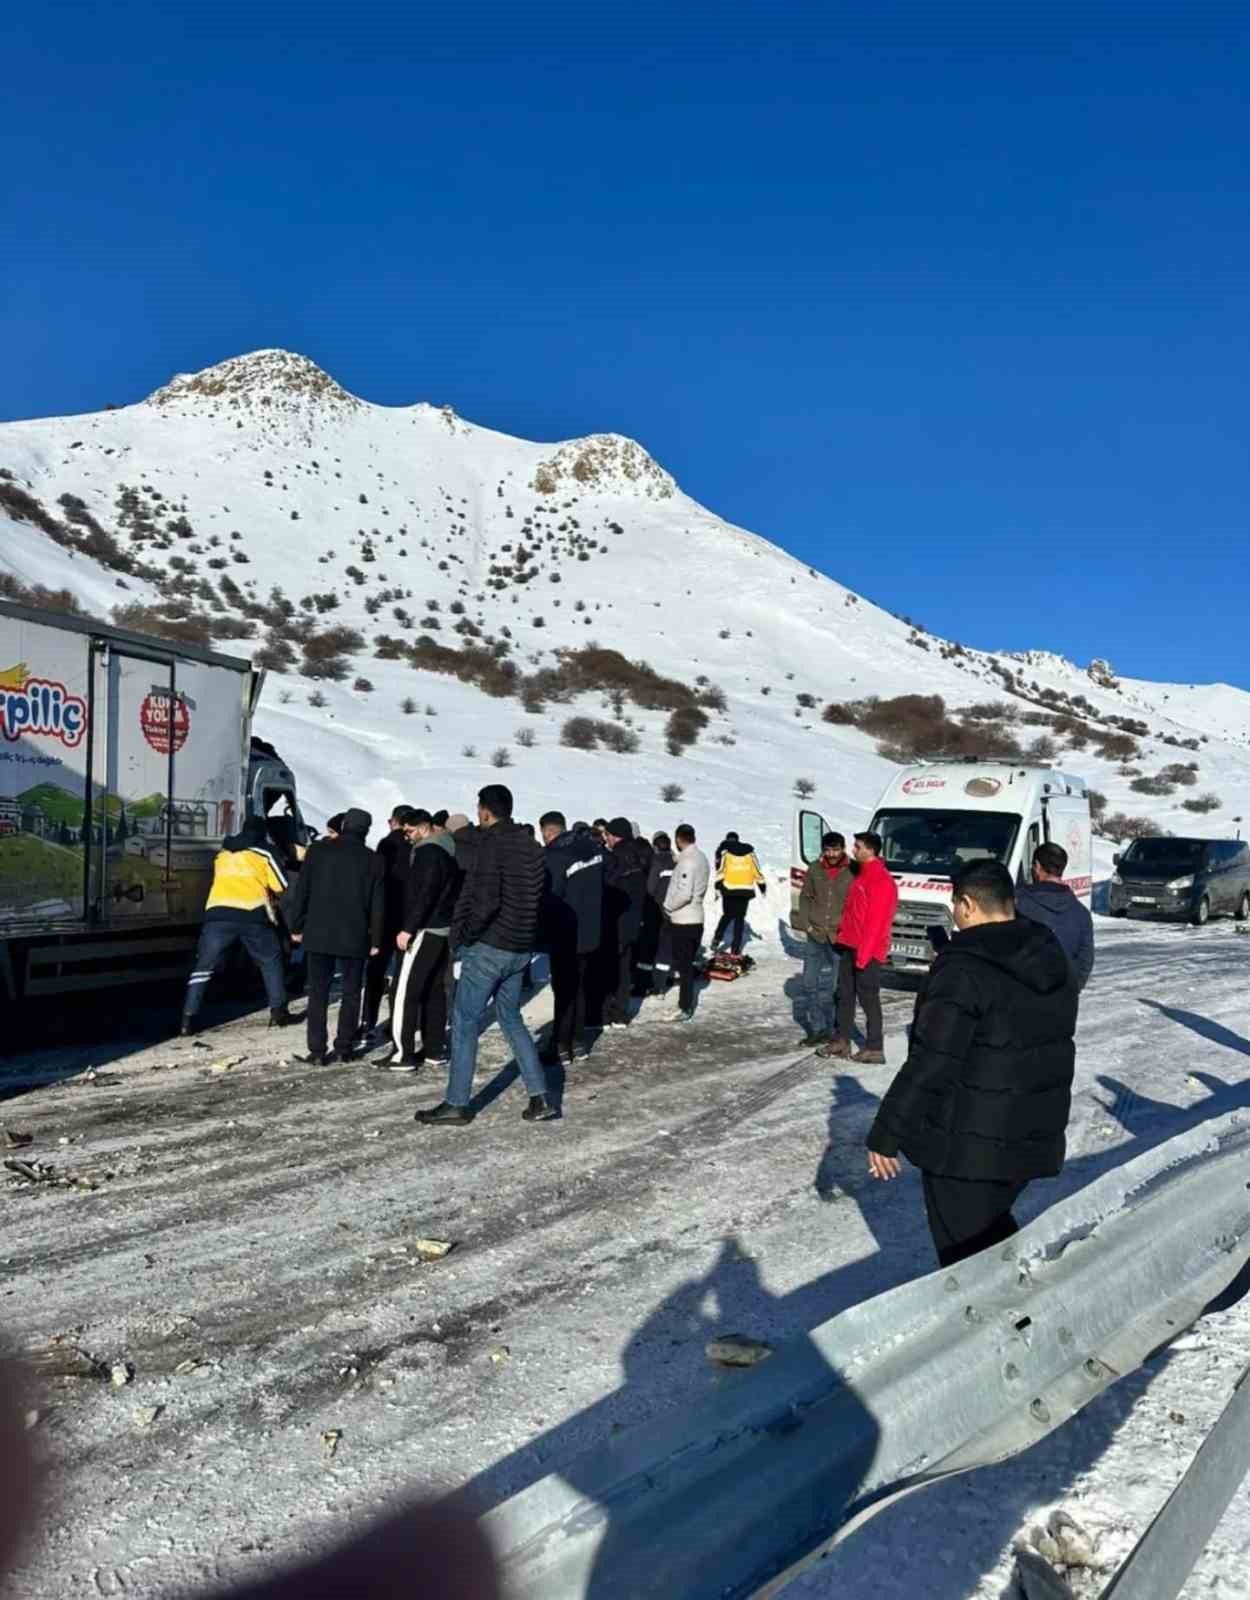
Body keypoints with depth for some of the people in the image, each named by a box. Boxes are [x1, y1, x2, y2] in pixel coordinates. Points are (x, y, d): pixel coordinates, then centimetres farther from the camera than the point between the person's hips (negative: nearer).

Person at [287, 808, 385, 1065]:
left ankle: (317, 1051, 4)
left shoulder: (318, 852, 0)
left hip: (318, 934, 0)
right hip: (355, 937, 0)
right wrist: (376, 940, 7)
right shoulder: (374, 860, 0)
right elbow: (378, 905, 1)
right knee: (351, 992, 12)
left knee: (318, 993, 7)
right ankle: (343, 1047, 12)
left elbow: (301, 892, 0)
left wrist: (296, 927, 8)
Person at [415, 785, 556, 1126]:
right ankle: (540, 1099, 14)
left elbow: (486, 900, -23)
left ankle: (456, 1105, 11)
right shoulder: (531, 846, 9)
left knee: (465, 1023, 4)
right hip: (520, 948, 8)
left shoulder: (489, 843, -15)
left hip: (488, 947, -7)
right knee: (511, 1020, 17)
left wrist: (465, 935, -11)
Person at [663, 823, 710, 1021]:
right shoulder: (701, 858, 11)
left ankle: (685, 1009, 3)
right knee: (687, 964, 16)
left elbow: (684, 893, -25)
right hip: (695, 919, 9)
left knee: (683, 966, -2)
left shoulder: (687, 860, -19)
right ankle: (685, 1004, 23)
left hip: (682, 921, -9)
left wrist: (668, 907, -11)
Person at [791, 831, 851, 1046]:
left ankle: (832, 1028, 14)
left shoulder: (852, 872, -8)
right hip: (815, 936, 4)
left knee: (837, 986, 3)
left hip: (840, 938, -4)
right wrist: (805, 923, 2)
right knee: (810, 983, 8)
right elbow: (805, 897, 11)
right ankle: (816, 1028, 19)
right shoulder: (814, 870, 3)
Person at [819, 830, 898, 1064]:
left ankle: (875, 1049, 5)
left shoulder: (881, 881, -17)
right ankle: (842, 1041, 20)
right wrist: (842, 936, 18)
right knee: (845, 995, 12)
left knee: (868, 998, -3)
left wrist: (864, 953, -21)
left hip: (867, 950, -9)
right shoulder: (861, 875, 14)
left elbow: (876, 921, -21)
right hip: (850, 946, 9)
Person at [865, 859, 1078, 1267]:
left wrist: (886, 1134, -15)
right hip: (1033, 1138, 8)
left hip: (967, 1145, -8)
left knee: (965, 1252, 7)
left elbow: (930, 1065, -23)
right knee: (992, 1225, 27)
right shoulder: (1053, 959, 4)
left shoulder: (964, 969, -22)